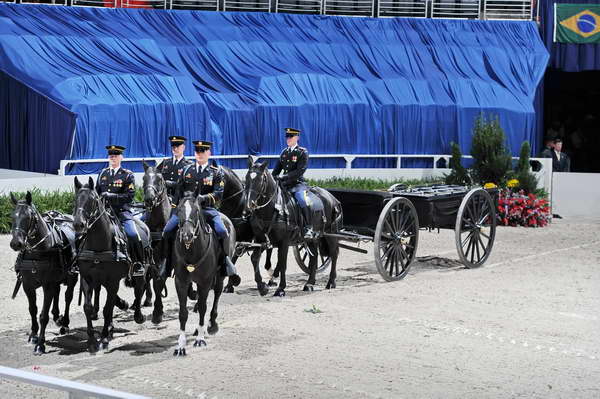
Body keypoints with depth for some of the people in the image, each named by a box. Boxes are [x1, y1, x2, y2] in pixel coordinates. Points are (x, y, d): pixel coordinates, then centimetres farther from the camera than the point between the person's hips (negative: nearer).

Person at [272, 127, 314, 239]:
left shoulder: (302, 152, -4)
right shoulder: (284, 152, 15)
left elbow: (300, 171, -15)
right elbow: (277, 169, 21)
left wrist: (284, 177, -22)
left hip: (297, 183, -7)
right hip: (284, 184, 7)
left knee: (302, 201, -31)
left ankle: (309, 229, -28)